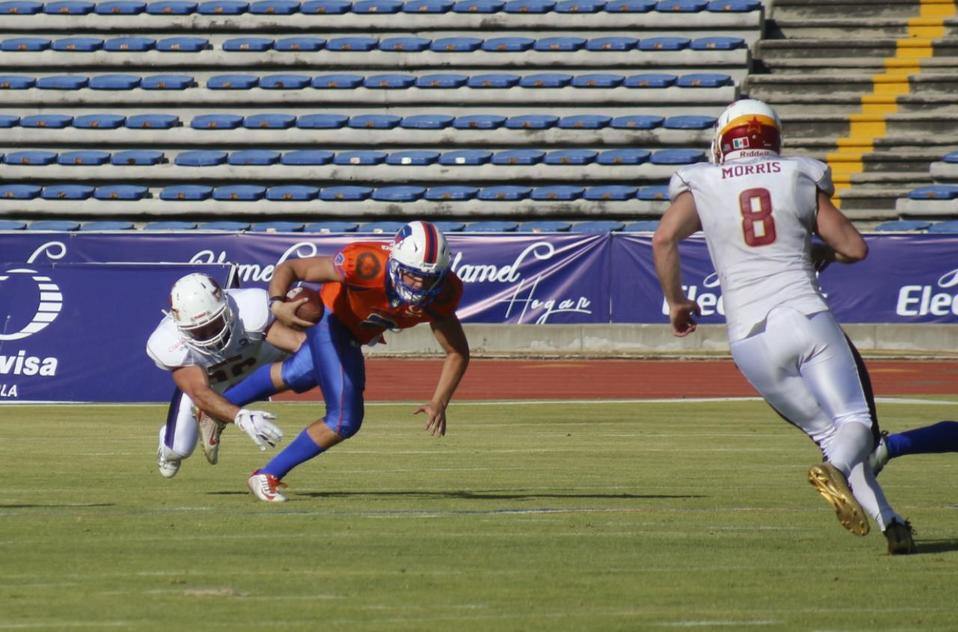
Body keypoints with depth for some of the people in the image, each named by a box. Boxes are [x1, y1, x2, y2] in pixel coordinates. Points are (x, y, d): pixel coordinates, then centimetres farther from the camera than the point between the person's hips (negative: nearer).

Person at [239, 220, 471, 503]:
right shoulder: (367, 264, -41)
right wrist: (277, 304, -51)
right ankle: (267, 477, 4)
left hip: (357, 336, 6)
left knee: (294, 376, 29)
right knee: (344, 420, -15)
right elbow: (289, 268, -32)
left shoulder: (442, 292, -29)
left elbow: (458, 352, -15)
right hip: (332, 319, -6)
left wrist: (439, 402, -27)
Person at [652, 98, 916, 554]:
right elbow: (854, 247, 10)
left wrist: (676, 302, 9)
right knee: (854, 421, -1)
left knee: (827, 431, 12)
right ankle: (835, 469, -35)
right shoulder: (798, 179, 10)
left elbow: (664, 239, -5)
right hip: (807, 319, -2)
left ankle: (889, 523, 1)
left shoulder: (702, 186, 9)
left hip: (751, 338, 2)